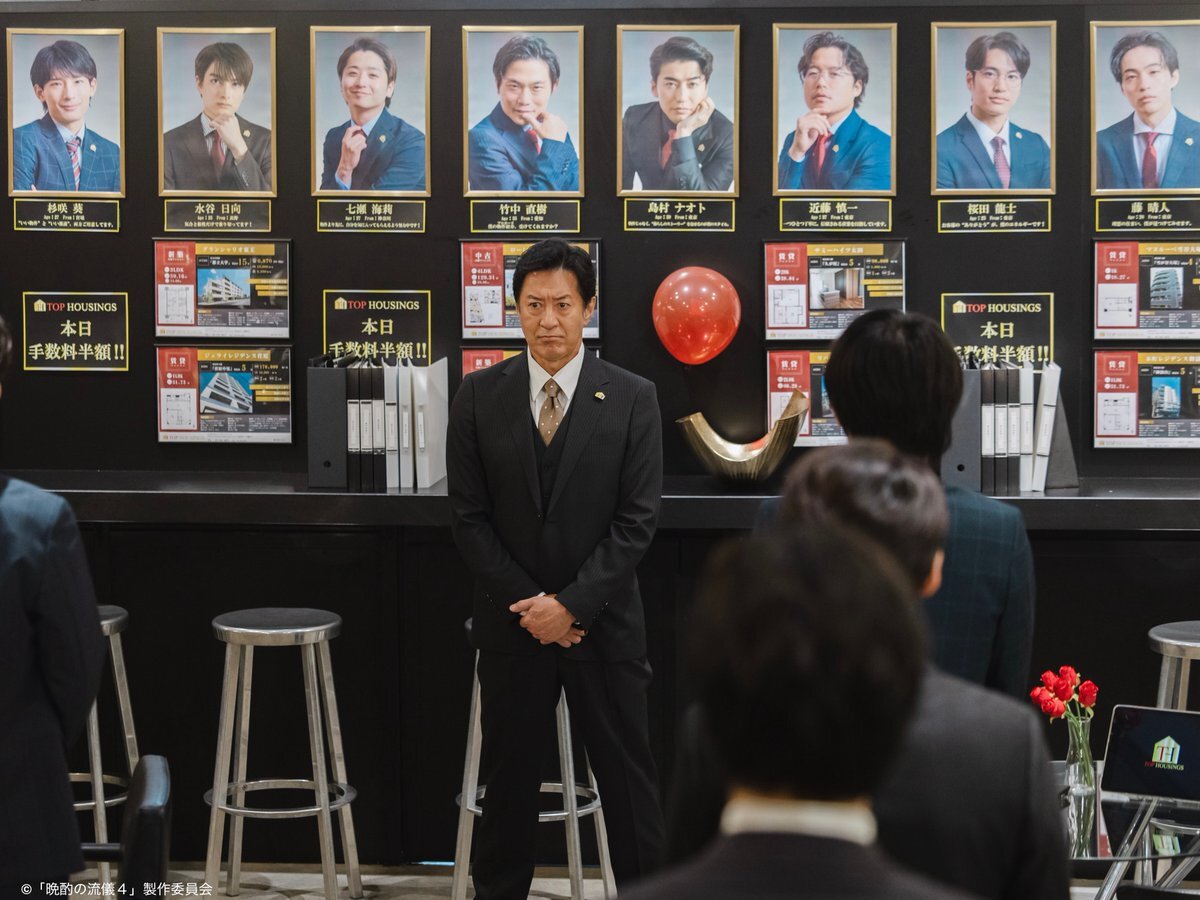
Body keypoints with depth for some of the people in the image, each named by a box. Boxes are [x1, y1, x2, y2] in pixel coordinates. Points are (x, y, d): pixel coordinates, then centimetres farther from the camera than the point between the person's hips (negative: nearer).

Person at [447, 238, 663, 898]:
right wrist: (532, 604, -8)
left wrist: (572, 604, -13)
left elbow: (637, 520, -7)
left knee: (627, 776, 5)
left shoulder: (632, 399, -4)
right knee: (508, 777, 11)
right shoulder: (479, 397, 0)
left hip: (603, 621, -1)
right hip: (511, 622, 1)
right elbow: (469, 518, -1)